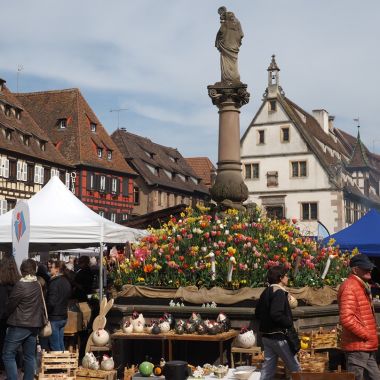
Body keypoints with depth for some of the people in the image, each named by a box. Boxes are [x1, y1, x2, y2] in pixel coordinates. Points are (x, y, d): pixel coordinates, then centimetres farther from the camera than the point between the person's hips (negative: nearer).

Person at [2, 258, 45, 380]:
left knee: (8, 355, 2)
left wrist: (8, 314, 11)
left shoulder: (20, 285, -15)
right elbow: (41, 305, 6)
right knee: (30, 356, 11)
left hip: (19, 325, -7)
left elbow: (10, 305, -8)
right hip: (34, 325, 7)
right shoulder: (38, 285, 4)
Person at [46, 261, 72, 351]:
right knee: (61, 345, 16)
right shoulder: (66, 282, 9)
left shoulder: (54, 282, -17)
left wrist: (45, 312, -8)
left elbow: (51, 302, -21)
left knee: (55, 347, -3)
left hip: (54, 318, -9)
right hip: (63, 316, 9)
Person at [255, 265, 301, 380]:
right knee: (294, 367, 2)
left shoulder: (266, 292, 11)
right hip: (278, 336, -9)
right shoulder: (279, 292, -16)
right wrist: (290, 323, -15)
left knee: (269, 365, 11)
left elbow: (258, 313, 17)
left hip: (266, 335, 9)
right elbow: (276, 314, -27)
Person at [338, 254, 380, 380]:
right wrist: (367, 335, -18)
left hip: (368, 348, 10)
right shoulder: (350, 287, -14)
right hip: (357, 347, -10)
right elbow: (346, 319, -25)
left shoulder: (362, 287, 18)